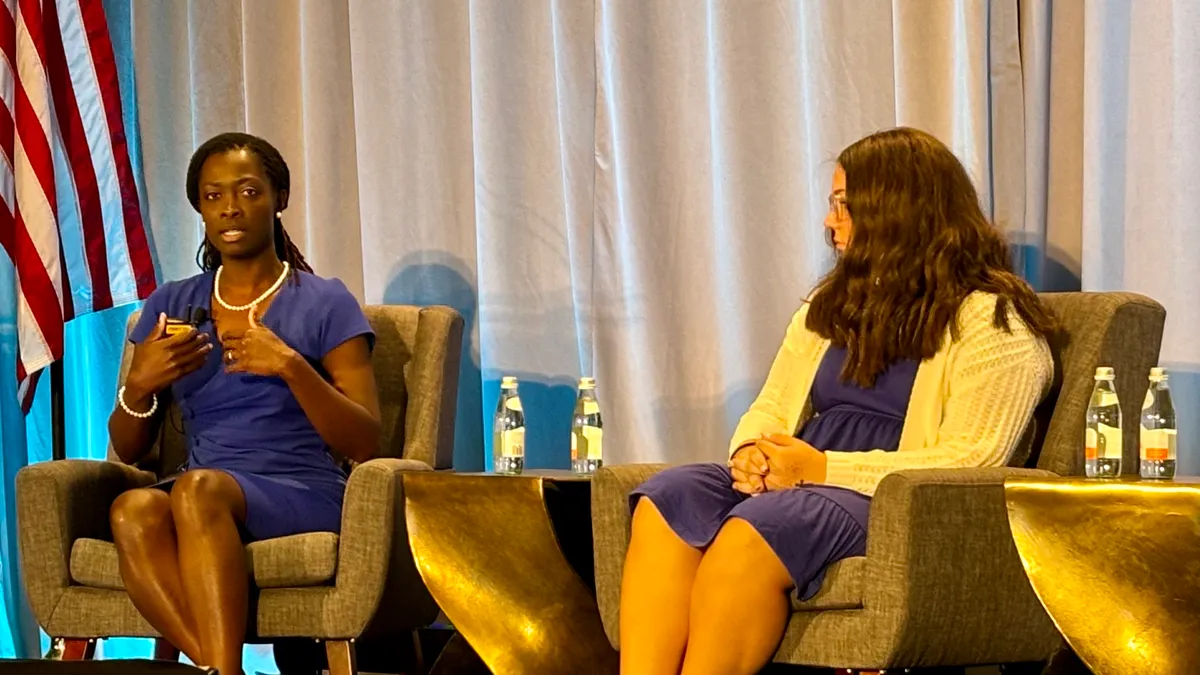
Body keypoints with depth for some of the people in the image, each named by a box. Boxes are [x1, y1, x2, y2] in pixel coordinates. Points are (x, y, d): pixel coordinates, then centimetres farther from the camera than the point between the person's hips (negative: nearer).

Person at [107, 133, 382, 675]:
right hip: (203, 504, 3)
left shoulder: (325, 304, 8)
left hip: (302, 495, -3)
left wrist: (290, 366, -14)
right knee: (133, 509, -34)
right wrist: (140, 384, -3)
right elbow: (128, 450, 19)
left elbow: (365, 444, -1)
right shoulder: (170, 305, 19)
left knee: (198, 488, -37)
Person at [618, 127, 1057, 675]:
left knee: (754, 530, -36)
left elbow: (970, 460, -13)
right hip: (787, 485, 7)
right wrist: (753, 453, -2)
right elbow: (771, 407, 25)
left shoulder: (993, 322, -2)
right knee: (667, 500, -23)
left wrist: (822, 467, -16)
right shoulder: (832, 305, 25)